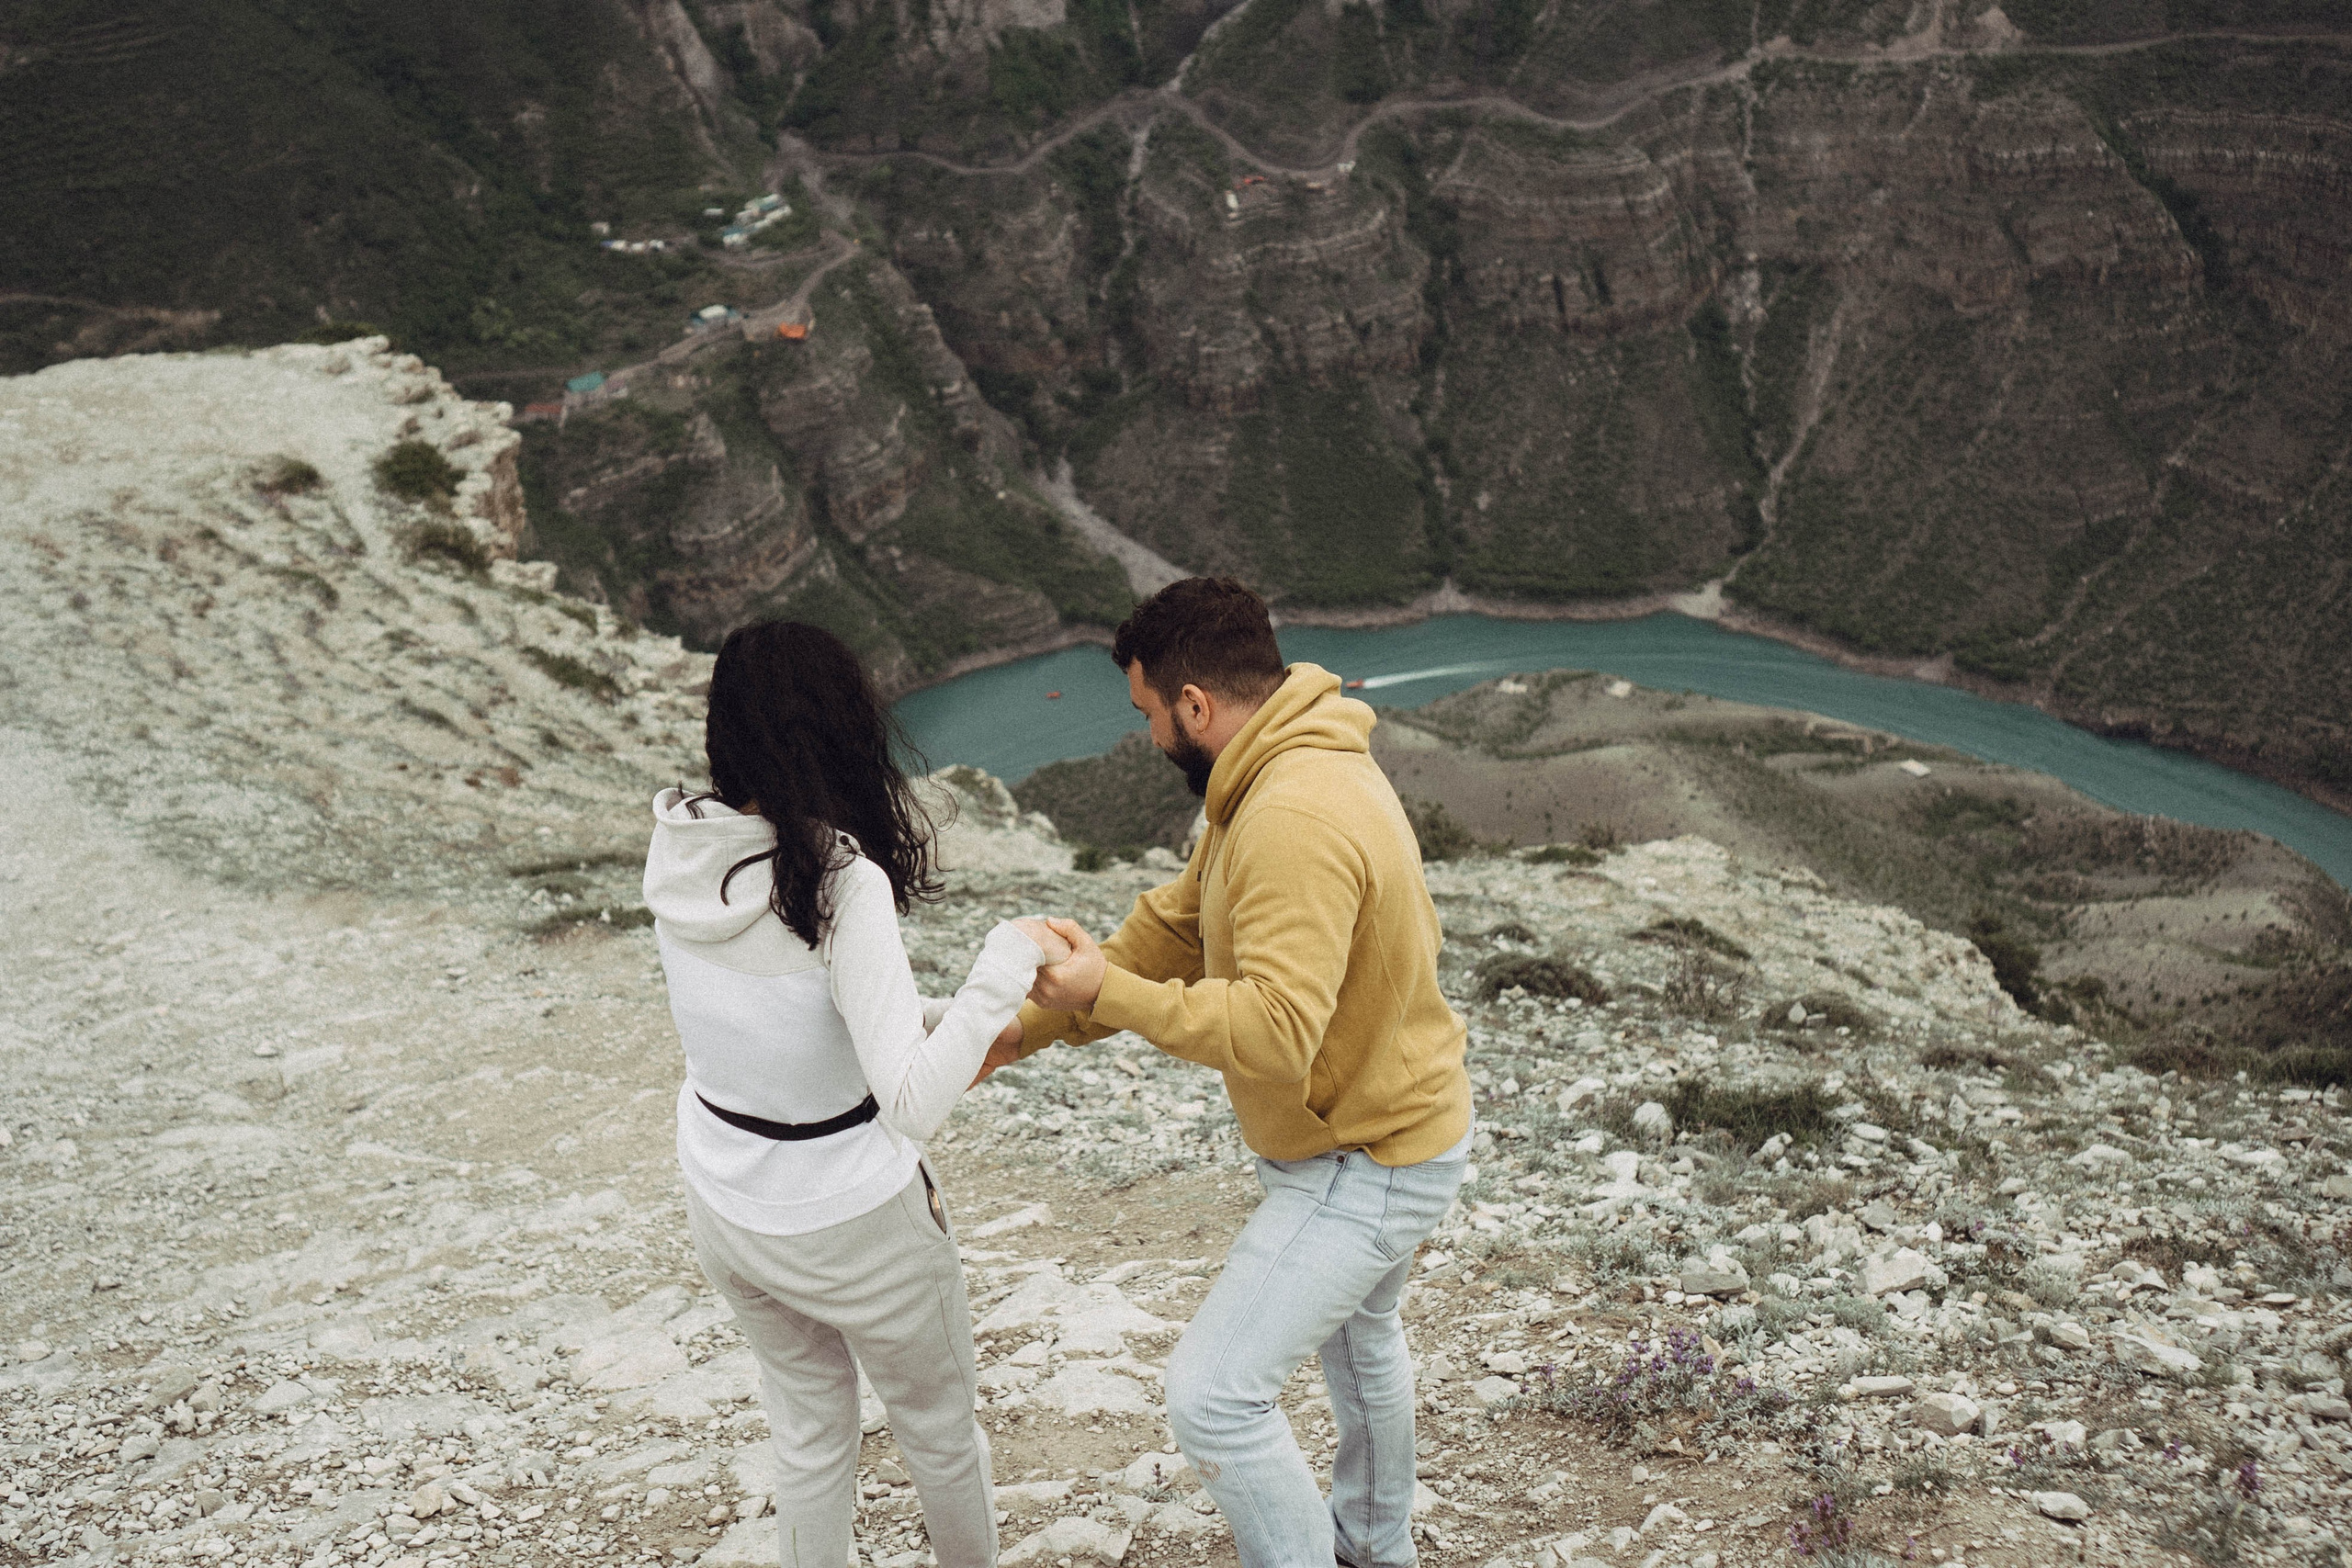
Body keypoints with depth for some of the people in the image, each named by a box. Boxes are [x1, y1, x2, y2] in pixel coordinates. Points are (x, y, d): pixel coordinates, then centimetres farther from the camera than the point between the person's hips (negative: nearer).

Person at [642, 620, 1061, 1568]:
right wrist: (1004, 964, -28)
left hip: (724, 1206, 6)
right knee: (938, 1426, 23)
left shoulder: (681, 855, -9)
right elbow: (912, 1105, -33)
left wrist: (943, 1020, 9)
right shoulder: (841, 882, -30)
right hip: (849, 1224, -6)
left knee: (810, 1435, 26)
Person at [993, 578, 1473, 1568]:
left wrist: (1111, 993, -30)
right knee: (1359, 1337, 31)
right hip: (1390, 1118, 11)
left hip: (1366, 1167, -11)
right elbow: (1173, 927, 7)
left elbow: (1275, 1030, -39)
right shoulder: (1289, 775, 2)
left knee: (1212, 1397, -9)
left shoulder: (1295, 823, -33)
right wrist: (1021, 1032, 5)